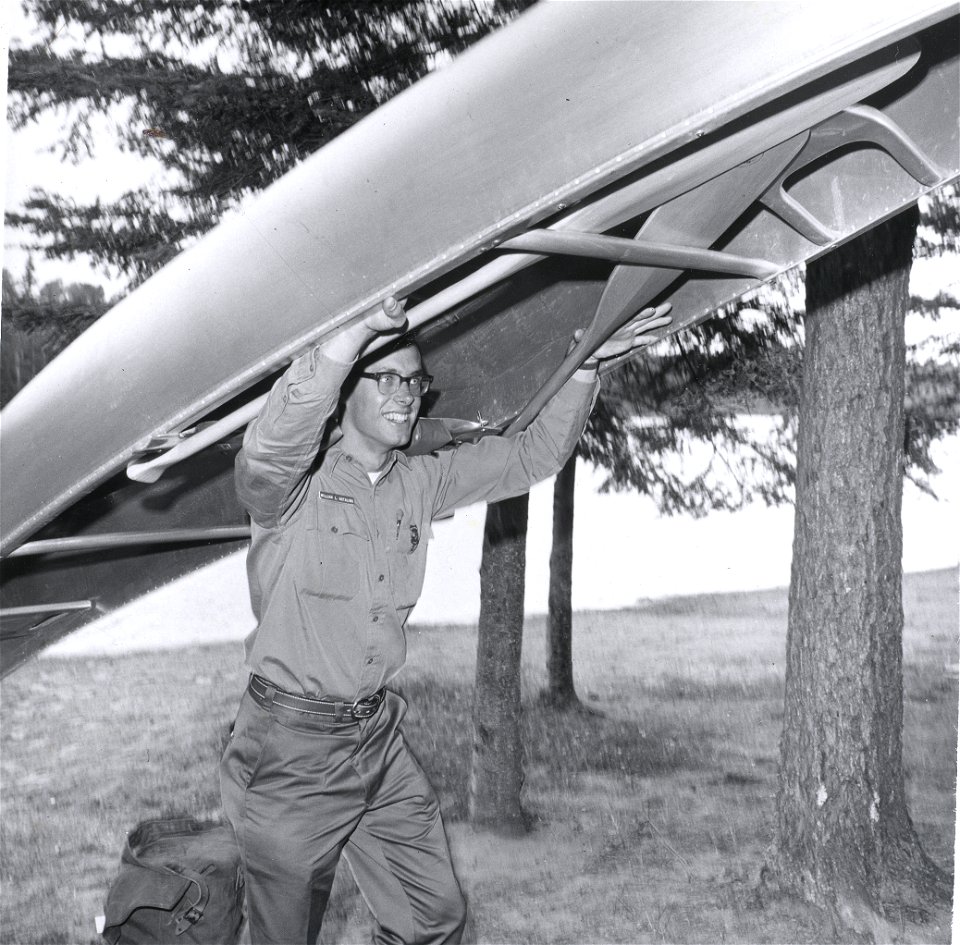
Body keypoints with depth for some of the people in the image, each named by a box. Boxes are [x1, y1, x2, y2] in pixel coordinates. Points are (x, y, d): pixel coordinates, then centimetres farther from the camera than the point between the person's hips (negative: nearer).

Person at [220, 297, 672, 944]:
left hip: (379, 739, 6)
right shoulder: (295, 485, -13)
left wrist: (588, 367, -1)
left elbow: (533, 457, 11)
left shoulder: (420, 484, 6)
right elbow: (273, 439, -37)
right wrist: (367, 326, -45)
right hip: (292, 748, -6)